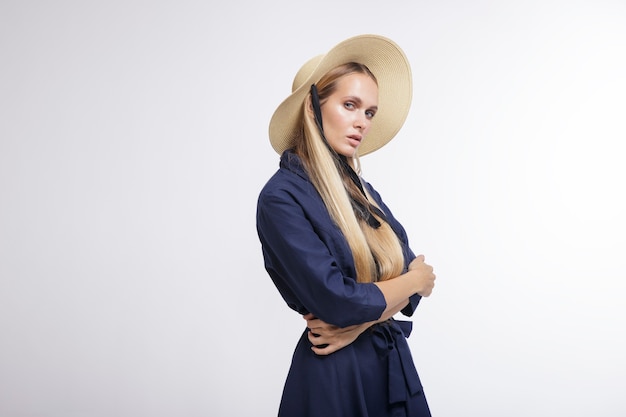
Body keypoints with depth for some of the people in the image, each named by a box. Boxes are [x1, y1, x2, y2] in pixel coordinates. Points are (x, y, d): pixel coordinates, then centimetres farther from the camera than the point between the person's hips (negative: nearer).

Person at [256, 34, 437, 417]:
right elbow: (337, 301, -22)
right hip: (334, 378, -6)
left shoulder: (362, 191, 7)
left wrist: (361, 320, -16)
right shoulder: (282, 197, -16)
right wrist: (417, 280, -6)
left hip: (395, 363, 6)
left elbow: (411, 270, 2)